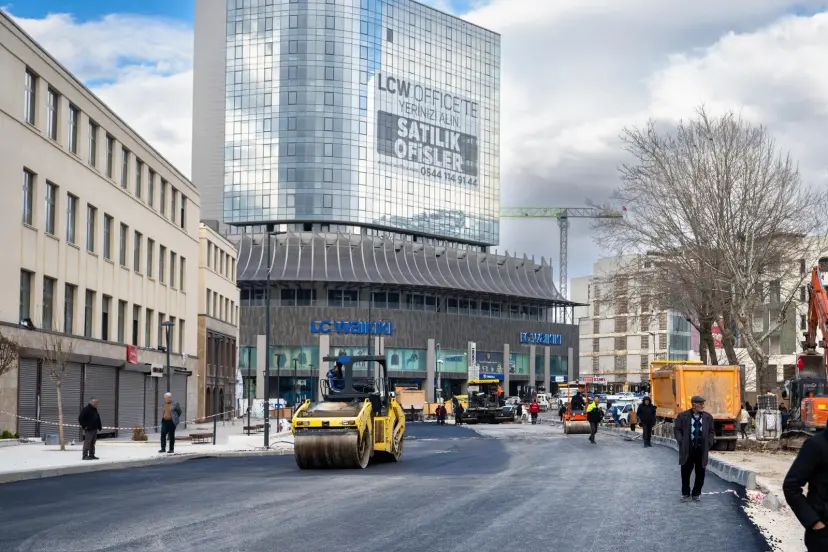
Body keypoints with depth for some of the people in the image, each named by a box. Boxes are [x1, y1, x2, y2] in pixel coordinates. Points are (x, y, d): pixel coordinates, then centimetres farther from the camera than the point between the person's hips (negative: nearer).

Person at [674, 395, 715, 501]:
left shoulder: (708, 417, 4)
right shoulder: (683, 416, -4)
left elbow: (711, 432, 12)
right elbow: (677, 429, 2)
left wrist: (709, 443, 1)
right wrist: (681, 441, -7)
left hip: (702, 449, 2)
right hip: (688, 449, -2)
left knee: (700, 473, 6)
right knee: (686, 472, 4)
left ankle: (696, 493, 19)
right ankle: (686, 493, 18)